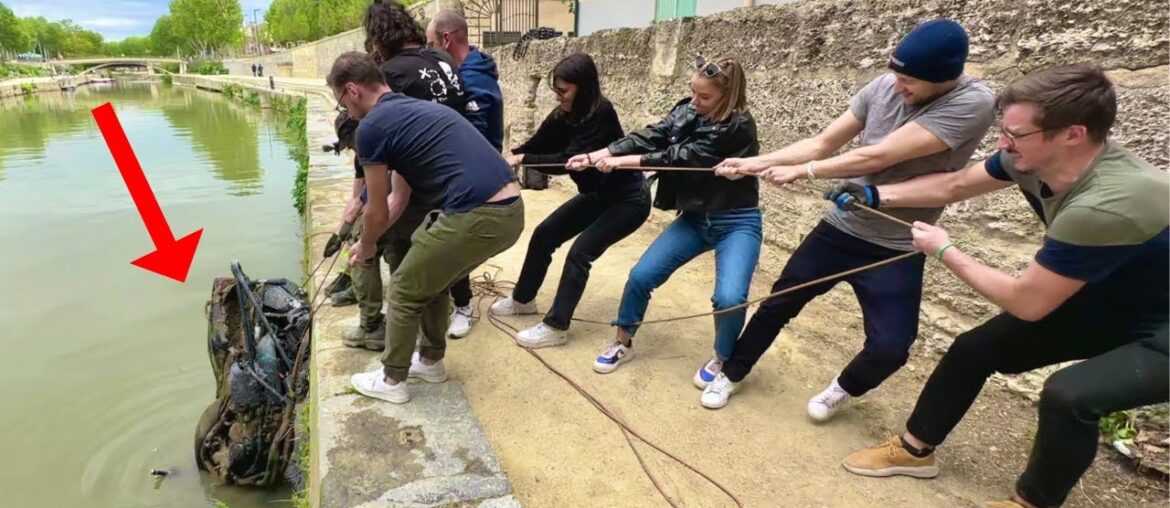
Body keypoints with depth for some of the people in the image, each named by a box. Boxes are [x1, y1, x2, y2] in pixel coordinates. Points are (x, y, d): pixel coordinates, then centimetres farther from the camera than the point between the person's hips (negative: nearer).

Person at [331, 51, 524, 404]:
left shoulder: (372, 126, -2)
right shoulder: (412, 110, 25)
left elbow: (378, 212, 7)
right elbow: (398, 200, 30)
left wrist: (367, 247, 27)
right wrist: (371, 239, 39)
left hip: (477, 217, -9)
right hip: (509, 211, 9)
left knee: (405, 290, 14)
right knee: (432, 277, 29)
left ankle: (392, 381, 30)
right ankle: (431, 361, 43)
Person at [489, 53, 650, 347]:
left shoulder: (601, 115, -27)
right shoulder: (564, 115, -4)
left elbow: (568, 160, -32)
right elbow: (537, 145, -5)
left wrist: (522, 160, -31)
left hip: (628, 198, -8)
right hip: (597, 193, 8)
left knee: (580, 252, -18)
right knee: (544, 234, 4)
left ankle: (556, 327, -6)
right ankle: (523, 299, 23)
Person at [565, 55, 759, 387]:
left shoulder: (738, 126, -20)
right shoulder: (686, 110, -2)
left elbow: (681, 157, -24)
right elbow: (649, 137, -11)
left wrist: (622, 162, -22)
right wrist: (595, 156, -22)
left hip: (736, 223, -5)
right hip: (694, 217, 5)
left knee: (728, 298, -24)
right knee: (641, 276, -4)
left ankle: (722, 359, 7)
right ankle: (623, 343, 19)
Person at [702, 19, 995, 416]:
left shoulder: (972, 102, -20)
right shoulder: (884, 87, -4)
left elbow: (879, 157, -26)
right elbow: (821, 144, -2)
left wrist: (802, 172, -19)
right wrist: (755, 163, -12)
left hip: (895, 249, -3)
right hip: (838, 229, 4)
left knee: (889, 348, -6)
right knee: (777, 305, 9)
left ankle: (843, 389, 28)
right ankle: (733, 373, 31)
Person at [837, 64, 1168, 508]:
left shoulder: (1106, 205, -40)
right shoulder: (1032, 159, -18)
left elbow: (1026, 303, -30)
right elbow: (953, 186, 1)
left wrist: (944, 250, -19)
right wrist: (876, 195, -5)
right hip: (1103, 300, 8)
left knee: (1069, 394, -31)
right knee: (974, 347, 4)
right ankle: (915, 449, 22)